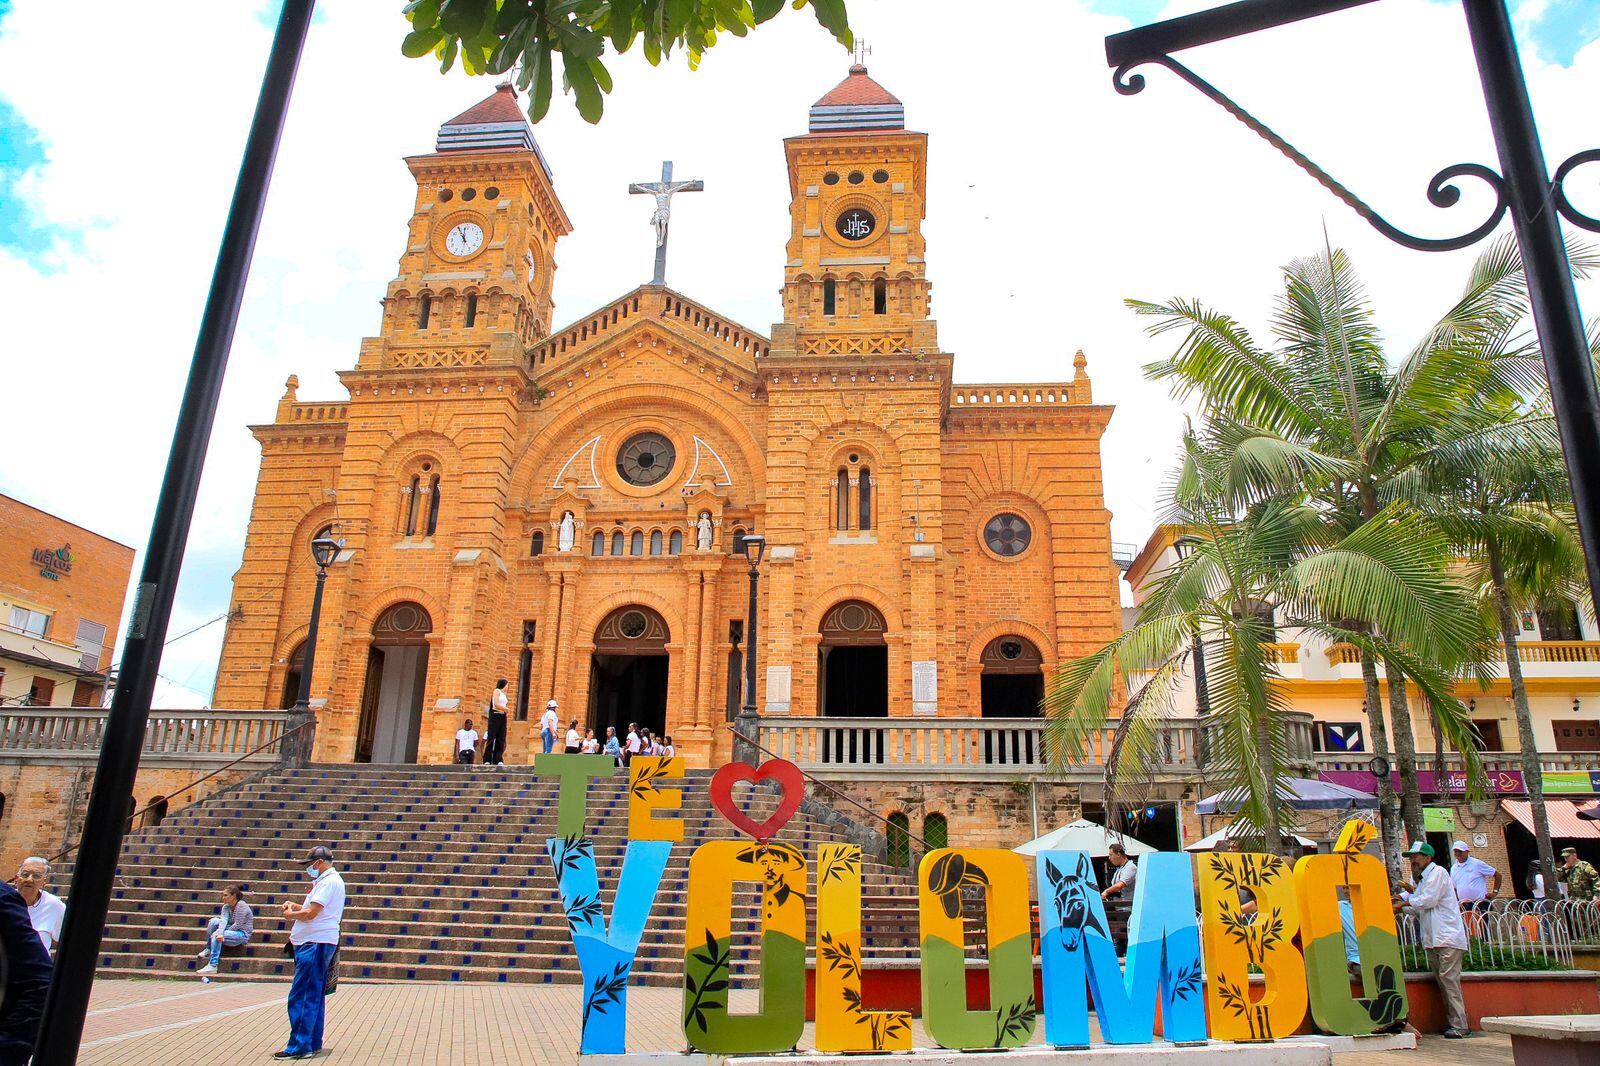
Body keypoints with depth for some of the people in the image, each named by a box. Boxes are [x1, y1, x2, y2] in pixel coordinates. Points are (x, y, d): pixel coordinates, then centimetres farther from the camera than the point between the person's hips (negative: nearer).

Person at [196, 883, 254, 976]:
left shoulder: (241, 905, -17)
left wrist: (220, 934, -14)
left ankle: (213, 966, -26)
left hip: (242, 935, -7)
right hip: (232, 931, 7)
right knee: (214, 921, -10)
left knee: (216, 935, -28)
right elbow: (224, 920, -14)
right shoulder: (226, 907, 5)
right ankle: (208, 948, 0)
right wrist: (220, 932, -33)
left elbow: (237, 925, -20)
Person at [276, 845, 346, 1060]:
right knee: (313, 997, 14)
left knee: (300, 998, -8)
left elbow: (310, 914, -20)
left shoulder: (329, 882, -14)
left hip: (315, 945, -11)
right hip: (316, 944, 11)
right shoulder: (326, 881, 20)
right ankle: (313, 1043, 20)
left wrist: (290, 914, -2)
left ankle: (299, 1047, -6)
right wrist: (296, 907, 10)